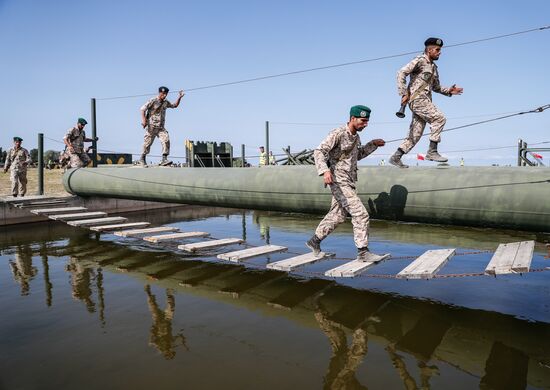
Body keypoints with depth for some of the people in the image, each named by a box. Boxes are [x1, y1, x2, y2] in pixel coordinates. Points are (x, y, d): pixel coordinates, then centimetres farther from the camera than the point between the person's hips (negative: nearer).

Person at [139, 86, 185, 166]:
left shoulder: (166, 102, 12)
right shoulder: (153, 101, -7)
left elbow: (175, 105, 27)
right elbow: (142, 109, -13)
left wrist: (179, 98, 12)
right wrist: (143, 120, -26)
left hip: (161, 127, 5)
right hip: (151, 126, -5)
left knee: (166, 140, -15)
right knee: (147, 143, 1)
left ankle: (164, 159, -15)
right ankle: (142, 159, 20)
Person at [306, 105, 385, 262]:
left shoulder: (355, 136, 12)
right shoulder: (338, 134, -15)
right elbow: (319, 152, -23)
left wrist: (373, 144, 17)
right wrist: (325, 170, -38)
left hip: (349, 182, 9)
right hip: (339, 182, -9)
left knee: (337, 215, 16)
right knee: (361, 214, -12)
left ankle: (314, 241, 29)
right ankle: (363, 251, -4)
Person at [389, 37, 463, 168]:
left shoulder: (434, 67, 24)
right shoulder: (420, 61, -2)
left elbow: (436, 87, 32)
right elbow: (401, 73, -11)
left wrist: (449, 91, 14)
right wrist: (404, 93, -18)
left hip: (425, 101, 9)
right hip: (417, 98, -9)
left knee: (415, 134, 4)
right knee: (439, 118, -18)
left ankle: (396, 157, 8)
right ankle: (432, 151, -16)